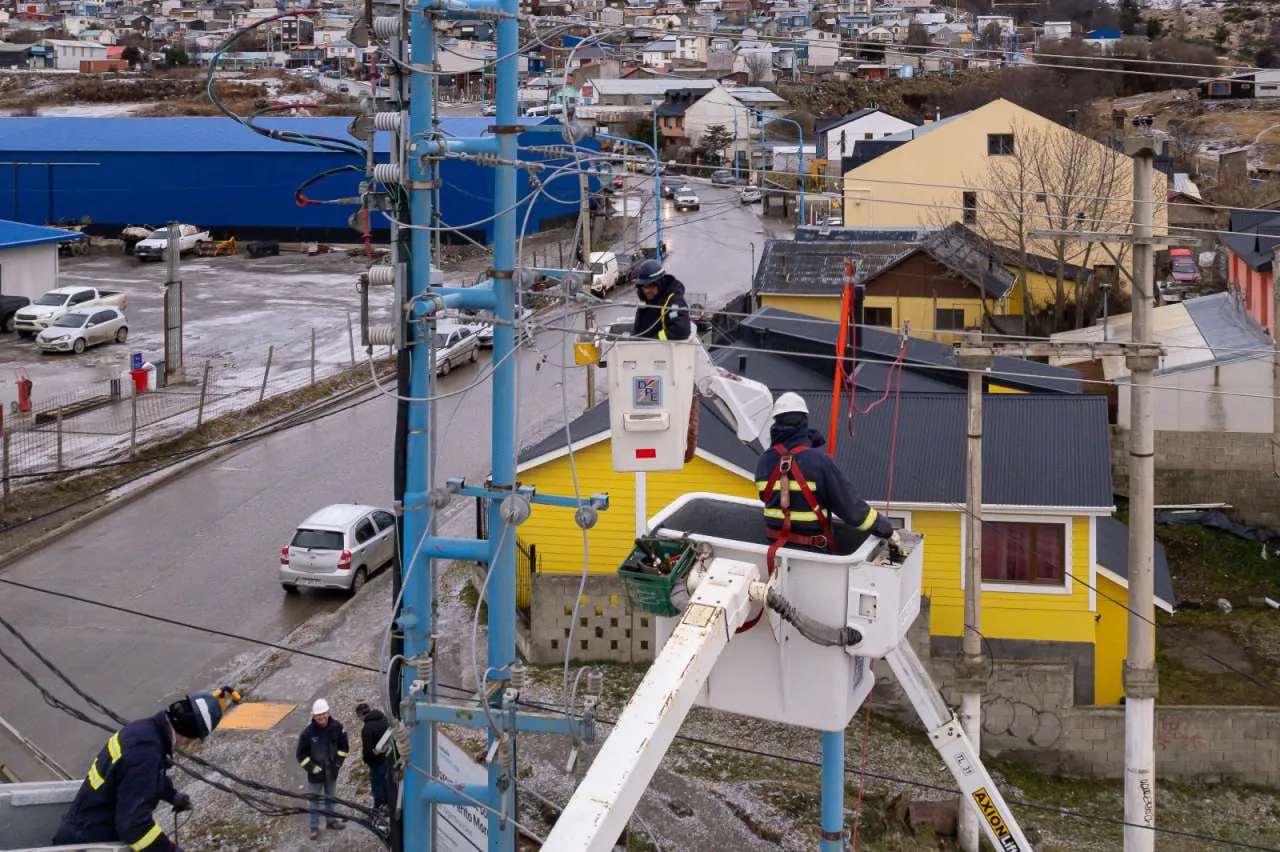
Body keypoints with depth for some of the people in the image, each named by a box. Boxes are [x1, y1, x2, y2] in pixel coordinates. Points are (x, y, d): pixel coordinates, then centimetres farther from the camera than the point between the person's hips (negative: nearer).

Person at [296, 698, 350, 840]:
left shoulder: (337, 727, -12)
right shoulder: (308, 732, -20)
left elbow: (344, 746, 5)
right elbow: (301, 754, -10)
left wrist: (338, 762, -2)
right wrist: (312, 767, -14)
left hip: (332, 771, 3)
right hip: (315, 774, -3)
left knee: (330, 797, 21)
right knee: (314, 800, 7)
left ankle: (330, 821, 39)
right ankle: (314, 827, 18)